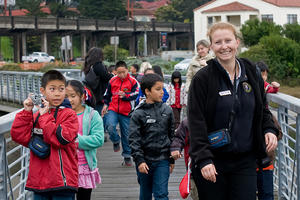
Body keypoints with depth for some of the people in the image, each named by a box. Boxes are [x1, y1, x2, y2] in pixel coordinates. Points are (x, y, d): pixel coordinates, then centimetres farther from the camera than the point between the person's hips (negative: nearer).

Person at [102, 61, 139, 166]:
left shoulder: (133, 81, -4)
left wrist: (125, 95, -26)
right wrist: (106, 104, 14)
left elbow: (135, 95, -11)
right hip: (113, 110, 1)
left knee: (126, 135, 8)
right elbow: (108, 93, 18)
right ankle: (116, 141, 4)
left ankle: (127, 156, 23)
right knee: (110, 126, -27)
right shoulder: (112, 81, 4)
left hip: (126, 112, -1)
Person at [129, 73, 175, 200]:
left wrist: (172, 159, 10)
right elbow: (134, 139, -7)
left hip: (162, 161, 1)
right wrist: (139, 160, -14)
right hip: (145, 161, -1)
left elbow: (172, 135, 9)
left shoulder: (167, 111, 2)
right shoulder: (138, 114, -6)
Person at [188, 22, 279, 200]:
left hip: (245, 160, 3)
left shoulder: (251, 74, 7)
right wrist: (203, 159, -18)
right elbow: (196, 122, -10)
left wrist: (269, 130, 0)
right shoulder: (203, 78, -6)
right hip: (213, 162, -3)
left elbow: (263, 110, 20)